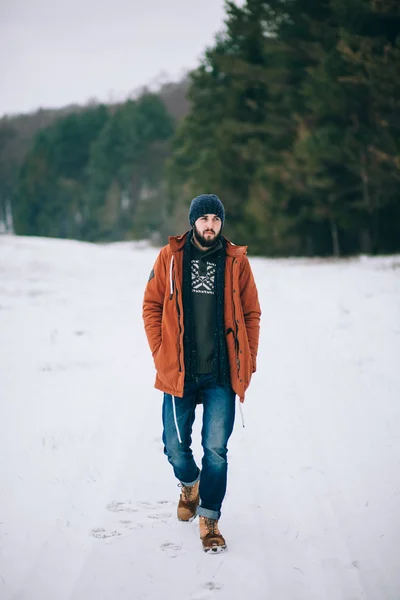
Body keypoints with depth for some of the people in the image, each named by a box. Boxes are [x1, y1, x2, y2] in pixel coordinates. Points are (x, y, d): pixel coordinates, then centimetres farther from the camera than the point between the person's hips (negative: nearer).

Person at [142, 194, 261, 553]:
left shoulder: (236, 261, 3)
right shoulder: (170, 257, 3)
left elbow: (251, 313, 8)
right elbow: (152, 306, 7)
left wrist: (248, 361, 1)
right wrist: (160, 352, -1)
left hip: (221, 375, -1)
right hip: (179, 372, 1)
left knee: (216, 449, -5)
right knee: (175, 447, 7)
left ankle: (210, 520, 8)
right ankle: (190, 484, 39)